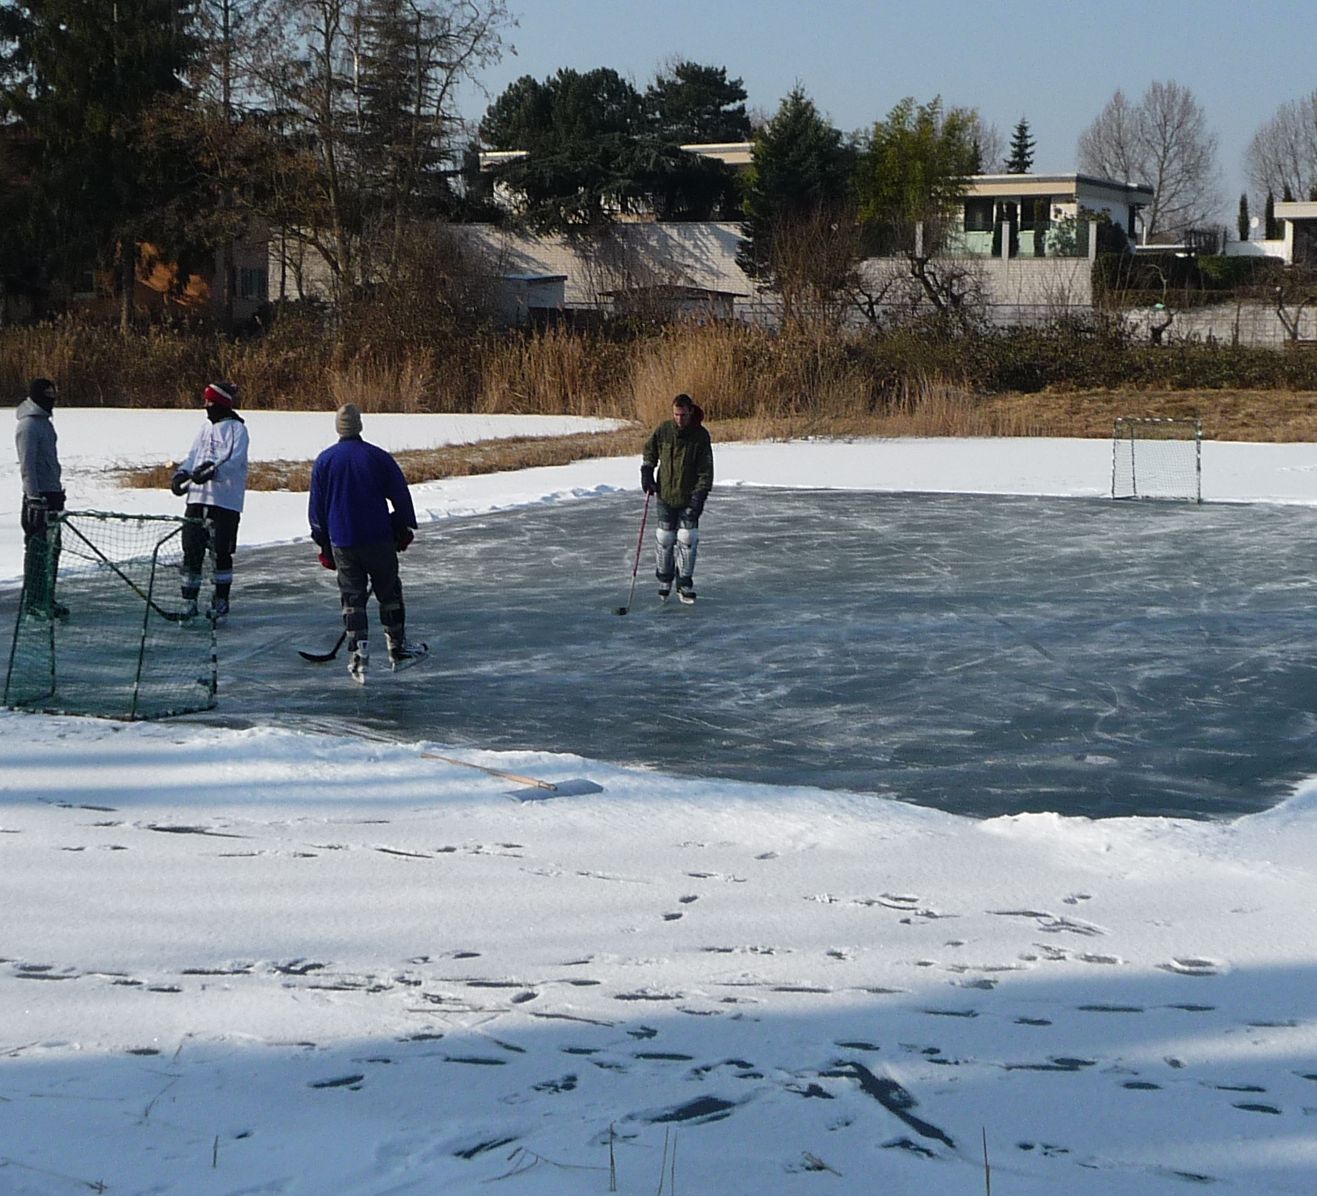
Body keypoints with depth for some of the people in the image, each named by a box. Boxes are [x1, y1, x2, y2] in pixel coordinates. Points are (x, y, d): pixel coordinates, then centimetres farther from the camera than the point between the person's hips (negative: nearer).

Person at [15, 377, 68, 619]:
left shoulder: (44, 421, 16)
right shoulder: (28, 425, -14)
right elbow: (27, 465, -19)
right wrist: (34, 498, -23)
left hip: (52, 494, 10)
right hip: (39, 496, -10)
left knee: (52, 548, 12)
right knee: (38, 549, -6)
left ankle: (47, 599, 18)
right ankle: (33, 601, -2)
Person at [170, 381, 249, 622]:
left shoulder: (236, 428, -5)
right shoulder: (207, 427, 18)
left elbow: (235, 460, -16)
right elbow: (193, 454, 16)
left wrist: (213, 472, -30)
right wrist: (182, 474, -2)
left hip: (225, 500, -7)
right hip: (198, 496, 7)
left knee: (221, 552, 0)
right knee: (192, 549, 4)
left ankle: (221, 602, 11)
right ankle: (189, 602, 10)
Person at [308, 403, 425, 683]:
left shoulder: (324, 461, 1)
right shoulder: (378, 457, -4)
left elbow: (316, 507, 5)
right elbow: (400, 495, 0)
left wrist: (324, 546, 14)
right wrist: (404, 530, 15)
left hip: (341, 542, 1)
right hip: (379, 539, -1)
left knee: (352, 597, 6)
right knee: (389, 592, 13)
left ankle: (358, 657, -3)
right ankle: (398, 650, 21)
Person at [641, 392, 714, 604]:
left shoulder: (700, 435, -11)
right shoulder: (664, 430, -5)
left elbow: (706, 468, -10)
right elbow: (650, 450, 15)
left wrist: (700, 494, -17)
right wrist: (647, 471, 3)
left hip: (689, 497, -2)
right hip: (665, 494, 2)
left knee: (688, 540, -2)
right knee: (665, 539, 5)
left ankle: (685, 584, 9)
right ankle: (664, 581, 20)